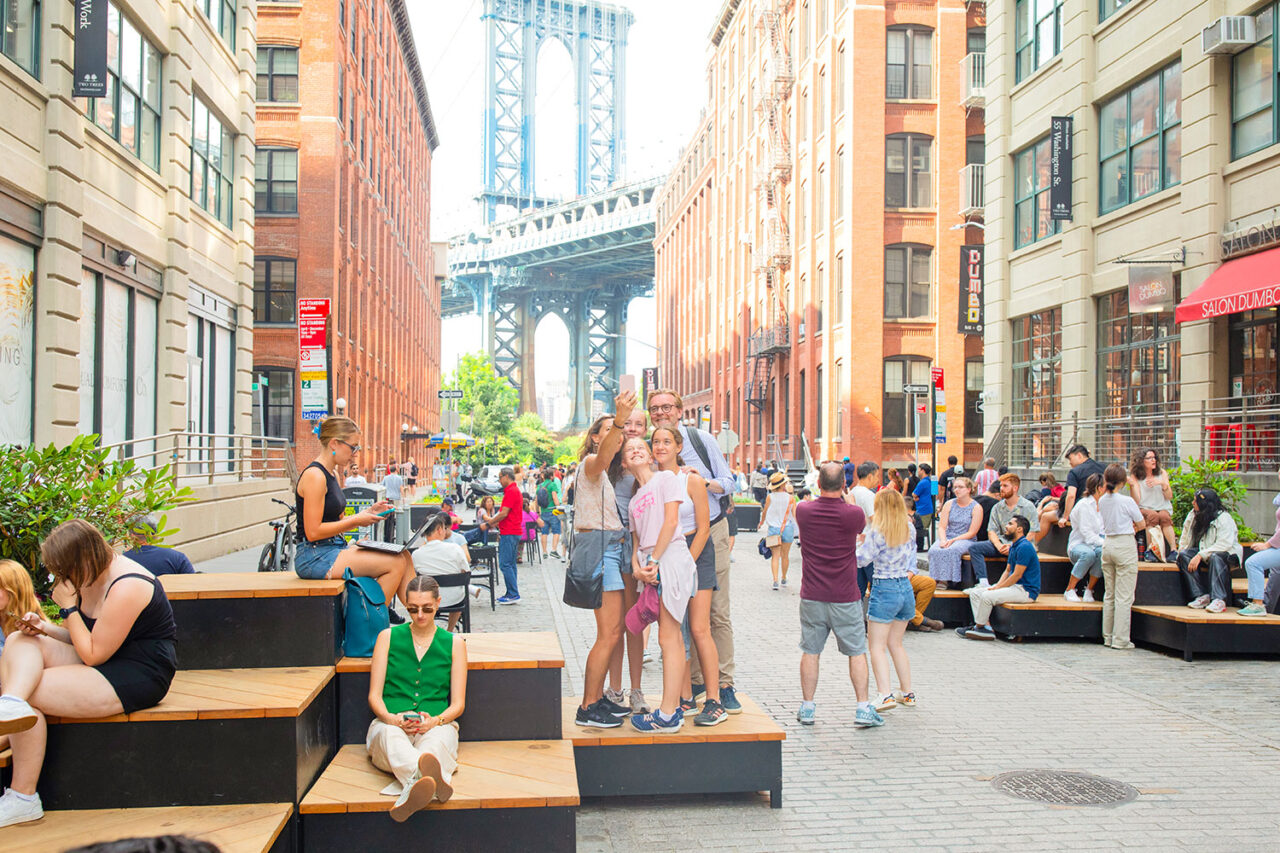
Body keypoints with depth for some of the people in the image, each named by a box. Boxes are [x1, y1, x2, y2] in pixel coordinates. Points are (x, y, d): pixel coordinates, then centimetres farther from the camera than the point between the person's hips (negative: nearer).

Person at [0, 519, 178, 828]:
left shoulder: (126, 587, -22)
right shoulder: (92, 576, 7)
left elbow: (94, 654, -20)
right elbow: (87, 639, 17)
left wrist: (68, 606, -14)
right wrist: (48, 628, -2)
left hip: (138, 676, -10)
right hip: (102, 662, 10)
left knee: (30, 694, -17)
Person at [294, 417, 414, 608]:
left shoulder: (331, 473, 15)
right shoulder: (314, 476, -16)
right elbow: (313, 532, -20)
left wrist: (368, 513, 5)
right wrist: (357, 520, -14)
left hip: (335, 549, 10)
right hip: (314, 558, -10)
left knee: (404, 557, 1)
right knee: (396, 563, -17)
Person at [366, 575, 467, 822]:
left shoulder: (454, 644, 14)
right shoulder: (388, 637, 14)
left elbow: (458, 704, 9)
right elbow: (374, 695, 8)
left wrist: (435, 720, -14)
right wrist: (391, 718, -15)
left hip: (436, 725, 1)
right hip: (391, 723, -1)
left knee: (435, 741, -39)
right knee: (391, 736, -40)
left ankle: (412, 790, -72)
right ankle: (431, 781, -74)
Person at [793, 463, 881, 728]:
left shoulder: (803, 511, -8)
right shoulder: (854, 513, -13)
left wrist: (823, 495, 27)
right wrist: (846, 498, 21)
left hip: (812, 597, 2)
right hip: (845, 597, -2)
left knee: (810, 651, 11)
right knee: (857, 652, 9)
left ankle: (807, 708, 16)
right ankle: (863, 709, 9)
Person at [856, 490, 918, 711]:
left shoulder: (877, 532, -14)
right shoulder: (909, 530, 5)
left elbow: (862, 560, -14)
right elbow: (912, 555, 14)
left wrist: (862, 541, 2)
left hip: (884, 589, -7)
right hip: (906, 589, 7)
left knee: (877, 646, -3)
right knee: (896, 644, 19)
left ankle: (886, 695, -16)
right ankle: (907, 693, 24)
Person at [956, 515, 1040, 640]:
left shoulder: (1024, 547, -17)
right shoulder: (1013, 546, 16)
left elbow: (1017, 575, -19)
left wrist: (997, 588, -13)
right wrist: (997, 585, 2)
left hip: (1026, 590, -10)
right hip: (1014, 586, 10)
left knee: (987, 596, -27)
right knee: (974, 592, 1)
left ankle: (979, 627, -9)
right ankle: (986, 626, -10)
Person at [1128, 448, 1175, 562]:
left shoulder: (1162, 473, 10)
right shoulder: (1135, 476, 2)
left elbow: (1169, 497, 4)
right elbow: (1136, 501, -8)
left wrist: (1163, 483, -12)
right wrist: (1132, 485, -21)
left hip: (1163, 509, 2)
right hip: (1144, 510, -2)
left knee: (1164, 517, -32)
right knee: (1153, 516, -35)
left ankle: (1173, 550, -38)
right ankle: (1150, 550, -34)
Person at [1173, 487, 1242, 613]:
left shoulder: (1224, 518, -16)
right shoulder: (1193, 515, 6)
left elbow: (1224, 544, -27)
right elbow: (1185, 539, 14)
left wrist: (1200, 555, -32)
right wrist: (1181, 551, -4)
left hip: (1228, 554, -6)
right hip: (1205, 554, 6)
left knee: (1215, 557, -39)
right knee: (1184, 555, -21)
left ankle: (1218, 599, -44)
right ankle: (1201, 596, -26)